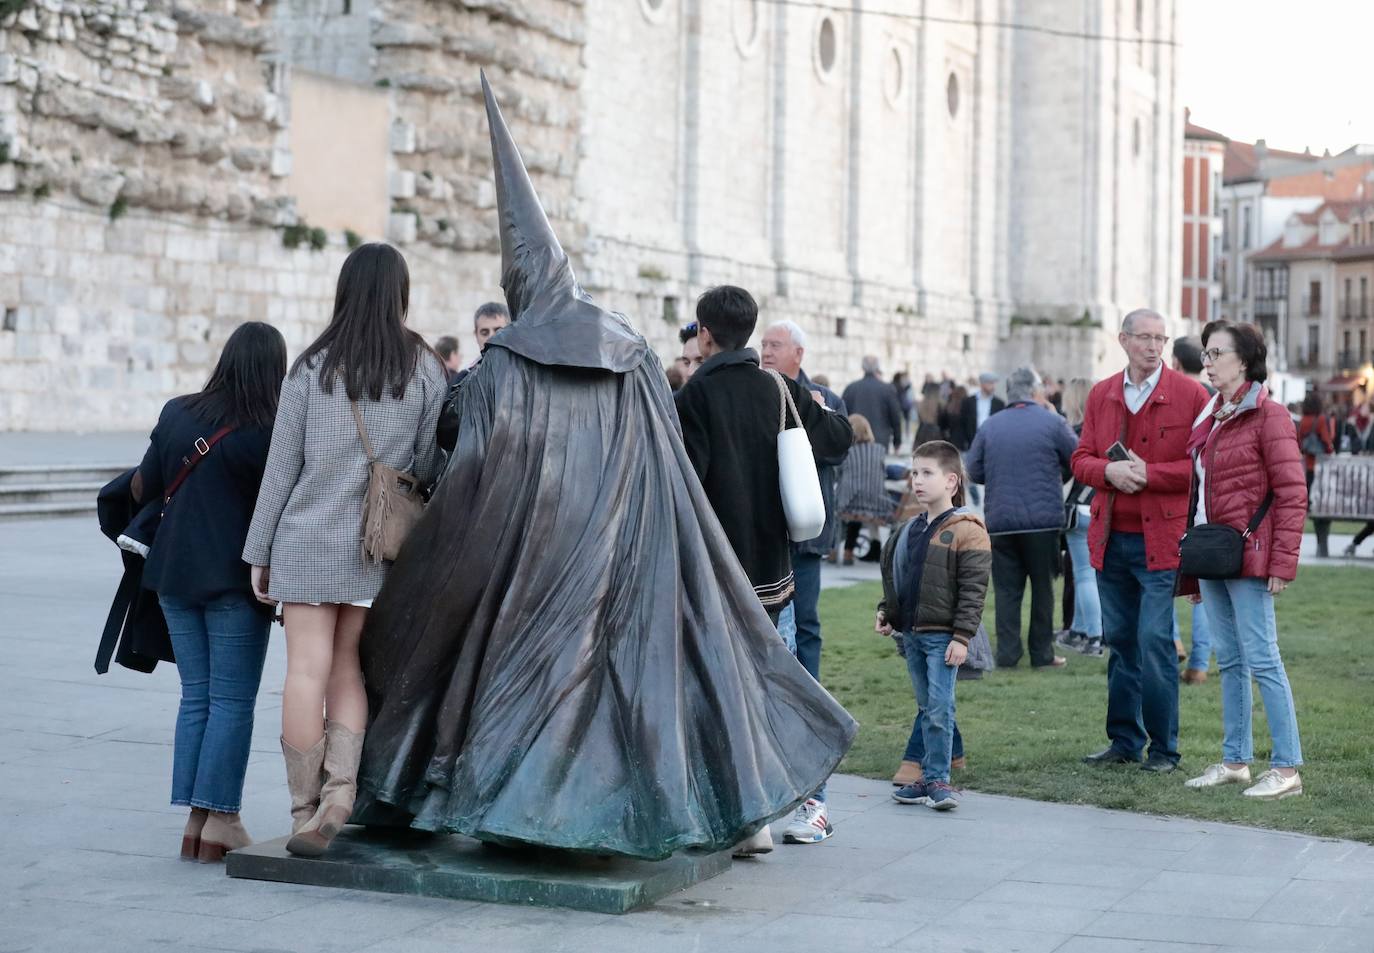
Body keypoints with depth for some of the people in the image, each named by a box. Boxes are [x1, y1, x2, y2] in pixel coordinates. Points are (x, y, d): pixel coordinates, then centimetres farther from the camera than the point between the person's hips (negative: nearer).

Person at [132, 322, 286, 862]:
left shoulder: (177, 414, 2)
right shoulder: (267, 433, -12)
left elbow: (143, 489, 11)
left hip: (175, 574, 5)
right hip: (234, 577, -5)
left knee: (196, 696, 12)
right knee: (232, 701, 2)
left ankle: (194, 820, 13)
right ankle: (220, 820, 2)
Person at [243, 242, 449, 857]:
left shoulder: (312, 367, -1)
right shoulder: (424, 369, 0)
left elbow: (281, 465, 1)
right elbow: (428, 465, 0)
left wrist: (259, 552, 6)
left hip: (307, 540, -1)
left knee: (308, 671, 1)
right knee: (349, 670, 10)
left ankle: (305, 811, 1)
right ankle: (339, 793, -5)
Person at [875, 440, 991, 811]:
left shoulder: (966, 530, -10)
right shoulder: (909, 530, 13)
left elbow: (973, 589, -14)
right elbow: (894, 575, 25)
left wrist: (962, 636, -17)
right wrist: (886, 611, 13)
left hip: (942, 635, -7)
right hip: (911, 634, 7)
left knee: (940, 707, -9)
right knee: (927, 707, 11)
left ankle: (936, 778, -4)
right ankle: (930, 779, 16)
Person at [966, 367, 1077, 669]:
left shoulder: (989, 426, 4)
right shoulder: (1052, 423, -4)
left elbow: (974, 472, 6)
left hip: (999, 521, 2)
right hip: (1042, 519, -2)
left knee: (1007, 589, 6)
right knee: (1043, 587, 7)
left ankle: (1007, 653, 2)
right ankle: (1042, 653, 9)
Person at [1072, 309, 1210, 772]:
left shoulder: (1190, 394, -3)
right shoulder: (1101, 395, 11)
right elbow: (1081, 459, 11)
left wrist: (1149, 473, -15)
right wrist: (1109, 471, -9)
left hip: (1161, 539, -5)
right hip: (1109, 539, 5)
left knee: (1155, 641, -8)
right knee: (1120, 641, 11)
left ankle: (1163, 747, 3)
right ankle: (1124, 740, 21)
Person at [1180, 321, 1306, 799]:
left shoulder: (1268, 415, -9)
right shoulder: (1209, 417, 15)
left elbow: (1291, 494, -13)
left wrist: (1282, 562, -18)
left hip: (1247, 556, -8)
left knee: (1262, 660, -7)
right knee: (1229, 661, 12)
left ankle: (1287, 769, -3)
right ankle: (1235, 761, 18)